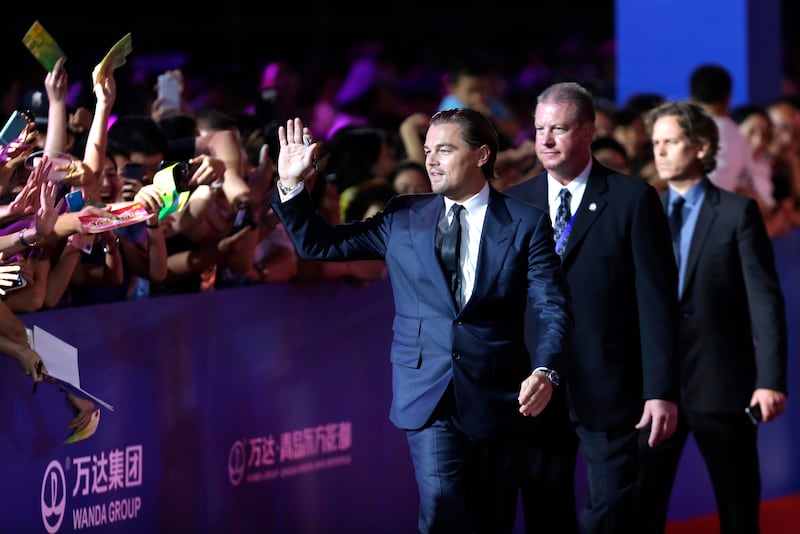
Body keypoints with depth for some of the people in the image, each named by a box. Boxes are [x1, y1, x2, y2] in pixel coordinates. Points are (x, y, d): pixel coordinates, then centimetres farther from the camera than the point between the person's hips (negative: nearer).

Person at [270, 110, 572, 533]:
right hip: (428, 395, 1)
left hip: (496, 398, 0)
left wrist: (545, 372, -24)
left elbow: (553, 310, -6)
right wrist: (291, 185, -5)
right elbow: (318, 244, 10)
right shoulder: (403, 219, 7)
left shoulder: (526, 224, -1)